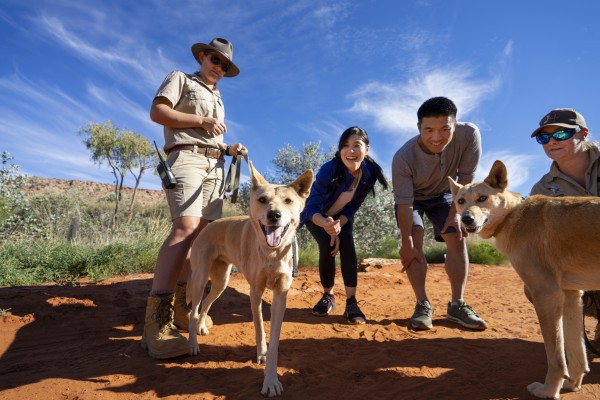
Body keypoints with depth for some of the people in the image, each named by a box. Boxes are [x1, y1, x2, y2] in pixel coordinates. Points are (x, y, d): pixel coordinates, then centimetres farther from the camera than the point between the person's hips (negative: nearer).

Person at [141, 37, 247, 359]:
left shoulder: (218, 100, 31)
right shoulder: (180, 79, 11)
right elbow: (157, 111, -3)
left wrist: (229, 149, 9)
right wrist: (201, 121, -8)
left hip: (215, 165, 8)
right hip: (186, 157, -8)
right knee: (186, 227, -26)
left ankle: (181, 306, 8)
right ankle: (156, 321, -28)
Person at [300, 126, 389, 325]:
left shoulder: (370, 172, -24)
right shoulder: (329, 169, -37)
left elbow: (354, 205, -13)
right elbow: (312, 206, -38)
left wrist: (338, 226, -26)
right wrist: (326, 224, -59)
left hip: (342, 216, 3)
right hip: (317, 216, -3)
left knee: (347, 248, -19)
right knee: (327, 247, -21)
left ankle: (351, 303, -11)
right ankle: (328, 296, 3)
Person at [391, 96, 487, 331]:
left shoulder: (469, 135, -33)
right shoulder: (403, 158, -38)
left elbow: (465, 178, -19)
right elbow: (404, 204, -32)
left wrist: (455, 213, -15)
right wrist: (406, 243, -29)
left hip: (443, 194, 3)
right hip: (411, 197, -2)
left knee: (457, 239, -7)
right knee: (415, 240, -18)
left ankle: (457, 305, 1)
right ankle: (423, 304, -9)